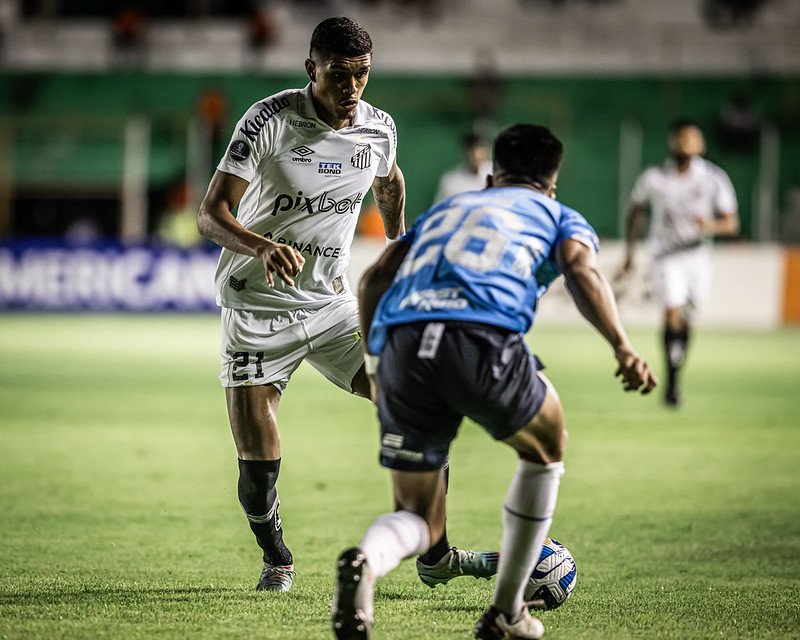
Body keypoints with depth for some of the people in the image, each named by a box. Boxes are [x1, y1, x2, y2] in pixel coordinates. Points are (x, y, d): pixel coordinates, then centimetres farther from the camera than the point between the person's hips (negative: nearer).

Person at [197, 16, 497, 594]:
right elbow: (211, 214, -22)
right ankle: (277, 561, 21)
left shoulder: (378, 129, -3)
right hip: (258, 308, -4)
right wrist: (262, 247, -40)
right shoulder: (269, 121, -17)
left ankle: (436, 557, 4)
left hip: (332, 302, 4)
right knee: (259, 466, -9)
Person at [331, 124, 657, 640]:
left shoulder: (448, 208, 37)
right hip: (484, 340, -3)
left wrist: (376, 363, 34)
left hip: (400, 345, 3)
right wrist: (623, 348, -9)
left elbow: (375, 279, 24)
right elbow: (582, 270, 3)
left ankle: (365, 561, -24)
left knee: (420, 517, 14)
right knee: (545, 450, 29)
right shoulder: (559, 216, 26)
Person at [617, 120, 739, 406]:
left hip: (698, 256, 2)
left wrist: (711, 225, -25)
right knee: (673, 313, -20)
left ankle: (675, 377, 27)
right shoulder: (653, 178, -6)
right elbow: (636, 212, 11)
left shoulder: (714, 179, -5)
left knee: (687, 321, 8)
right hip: (666, 256, -2)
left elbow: (731, 224, -2)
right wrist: (630, 253, 12)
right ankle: (672, 381, -17)